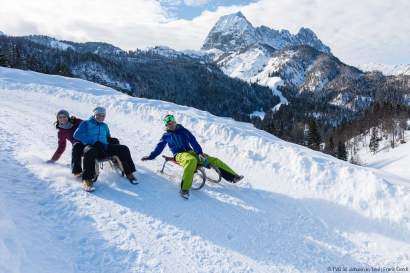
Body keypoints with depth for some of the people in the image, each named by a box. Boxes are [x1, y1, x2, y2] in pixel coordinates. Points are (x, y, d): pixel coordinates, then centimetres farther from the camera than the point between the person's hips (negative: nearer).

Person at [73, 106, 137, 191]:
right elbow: (76, 135, -2)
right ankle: (87, 179, -42)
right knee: (90, 152, -42)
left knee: (124, 149, -14)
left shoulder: (104, 126, 28)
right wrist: (92, 141, -14)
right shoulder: (86, 123, 12)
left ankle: (129, 173, -8)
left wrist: (113, 141, 10)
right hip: (90, 146, -5)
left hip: (104, 148, 5)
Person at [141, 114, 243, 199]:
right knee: (191, 160, -42)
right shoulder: (166, 136, 12)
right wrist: (150, 157, 15)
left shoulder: (183, 130, 13)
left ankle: (233, 176, -5)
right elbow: (159, 148, 20)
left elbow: (193, 141, 5)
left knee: (213, 160, -9)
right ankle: (184, 189, -53)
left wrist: (200, 152, -7)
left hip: (191, 152, 4)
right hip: (179, 155, -4)